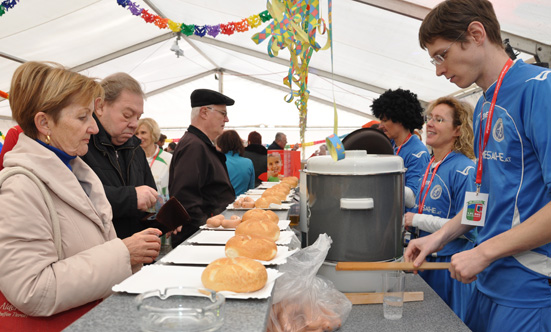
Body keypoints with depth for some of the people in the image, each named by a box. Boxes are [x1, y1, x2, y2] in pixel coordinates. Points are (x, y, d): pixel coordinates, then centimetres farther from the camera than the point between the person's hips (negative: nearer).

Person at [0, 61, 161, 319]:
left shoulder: (75, 169, 12)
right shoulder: (21, 189, -17)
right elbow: (32, 294, -23)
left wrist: (137, 252, 0)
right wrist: (121, 254, -21)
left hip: (104, 310, 8)